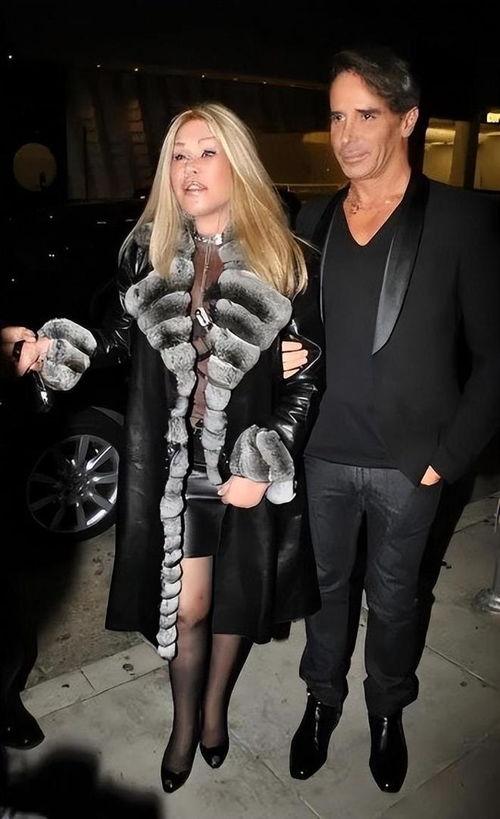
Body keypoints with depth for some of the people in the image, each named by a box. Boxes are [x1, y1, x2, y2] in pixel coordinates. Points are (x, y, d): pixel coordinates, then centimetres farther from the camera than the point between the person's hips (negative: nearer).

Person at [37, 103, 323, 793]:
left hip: (250, 465, 0)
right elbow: (124, 334, 10)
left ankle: (216, 706, 45)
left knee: (237, 597, 15)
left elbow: (307, 374, -5)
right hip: (170, 464, 1)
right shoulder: (146, 250, 0)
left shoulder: (283, 263, -6)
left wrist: (263, 465, -12)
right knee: (186, 605, 8)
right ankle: (185, 724, 37)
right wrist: (58, 346, -7)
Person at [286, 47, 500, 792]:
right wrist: (280, 358, -9)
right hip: (324, 453, 3)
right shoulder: (314, 222, 4)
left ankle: (388, 710, 43)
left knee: (392, 596, 17)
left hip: (408, 463, -2)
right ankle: (323, 698, 43)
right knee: (329, 583, 19)